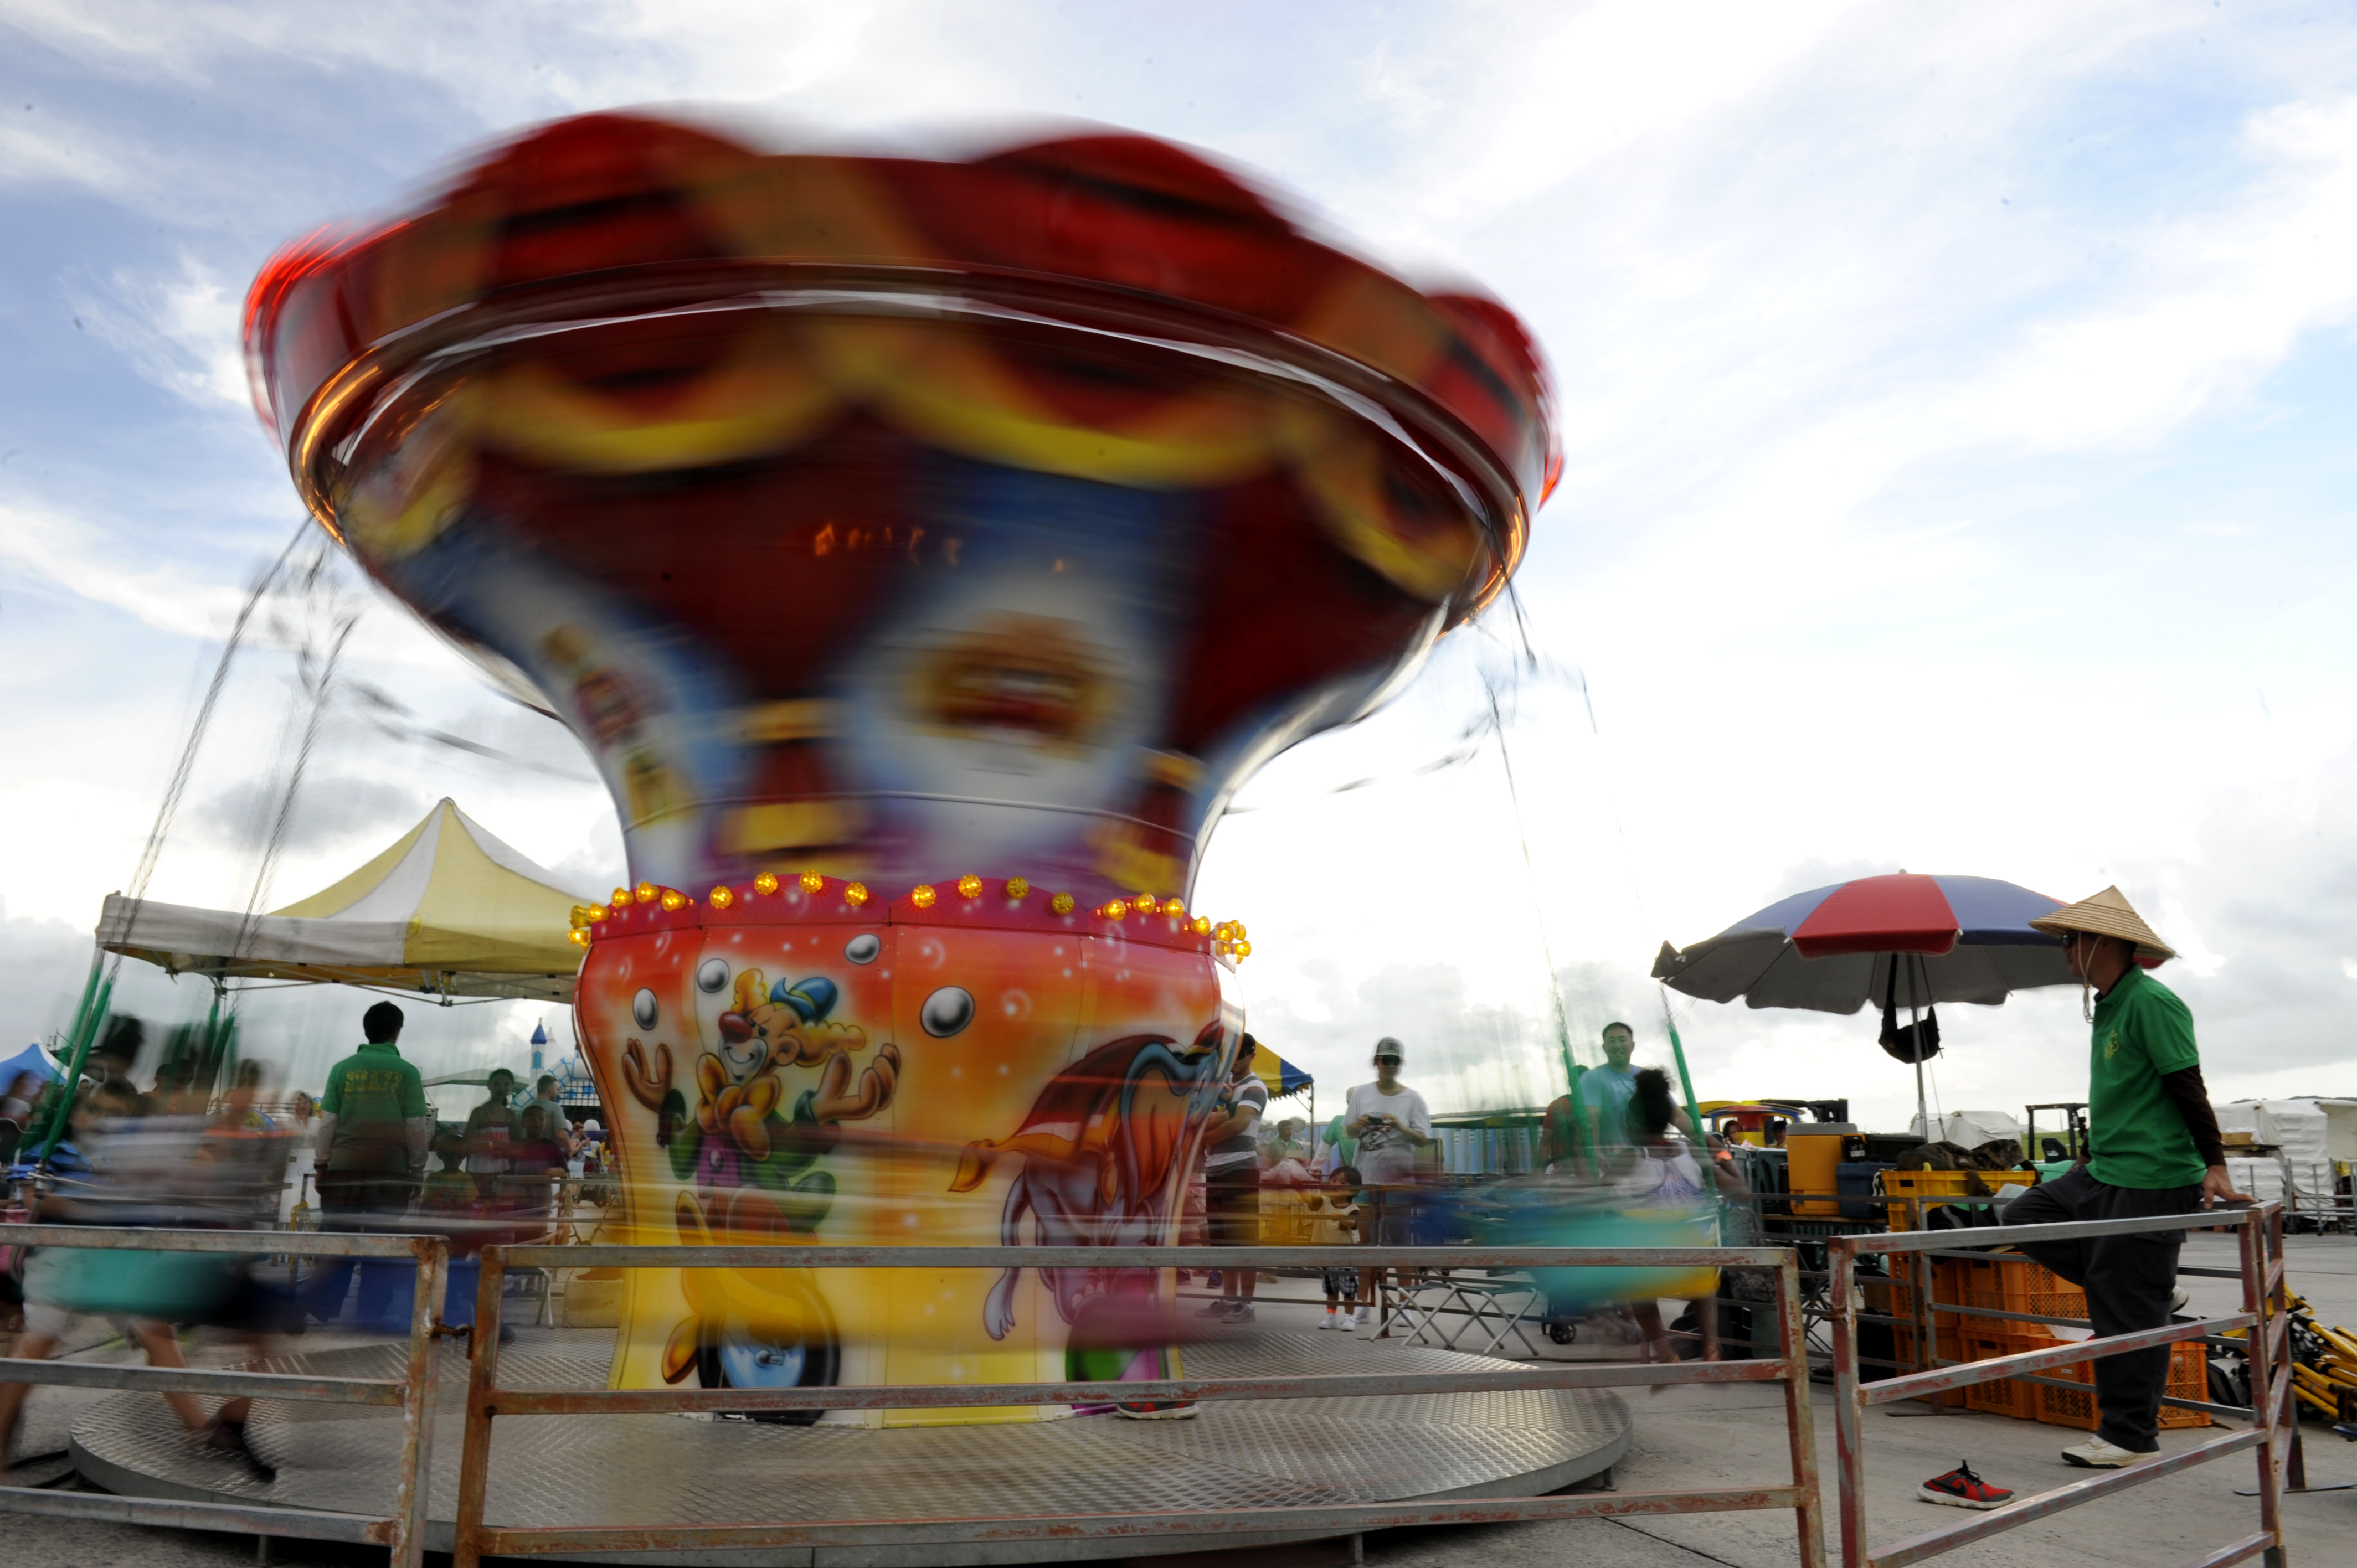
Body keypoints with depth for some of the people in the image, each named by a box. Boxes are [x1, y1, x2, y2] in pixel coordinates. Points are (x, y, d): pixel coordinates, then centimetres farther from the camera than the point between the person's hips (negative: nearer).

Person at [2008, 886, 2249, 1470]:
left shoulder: (2152, 1002, -14)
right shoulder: (2109, 1005, 14)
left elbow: (2187, 1087, -19)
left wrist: (2214, 1166, -22)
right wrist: (2095, 1159, 30)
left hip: (2152, 1180, -10)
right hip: (2103, 1173, 10)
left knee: (2129, 1310, -5)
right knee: (2024, 1215, 7)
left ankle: (2130, 1437, 5)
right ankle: (2154, 1292, 13)